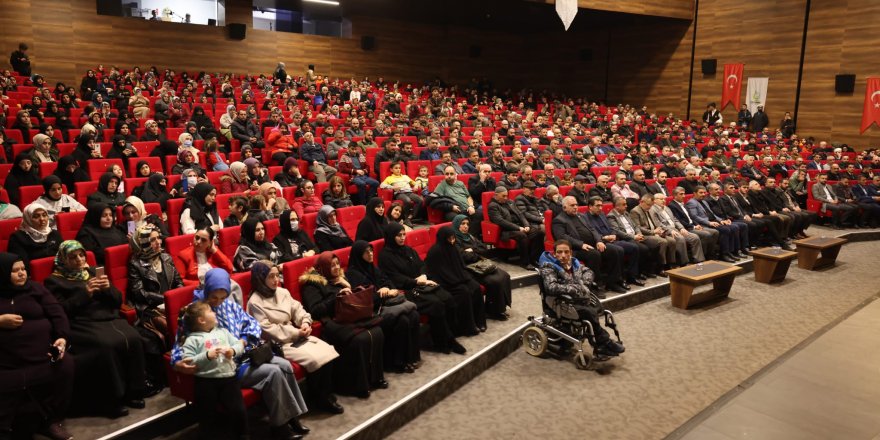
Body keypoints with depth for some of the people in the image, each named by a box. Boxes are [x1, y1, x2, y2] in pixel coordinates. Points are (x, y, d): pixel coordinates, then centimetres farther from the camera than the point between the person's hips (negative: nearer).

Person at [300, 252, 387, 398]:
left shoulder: (339, 278, 23)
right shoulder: (312, 284, 3)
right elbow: (315, 311, -9)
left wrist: (353, 293, 5)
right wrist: (337, 296, -14)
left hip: (348, 317, 7)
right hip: (331, 322, -6)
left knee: (377, 332, -22)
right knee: (361, 339, -32)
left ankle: (375, 377, -9)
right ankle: (358, 385, -18)